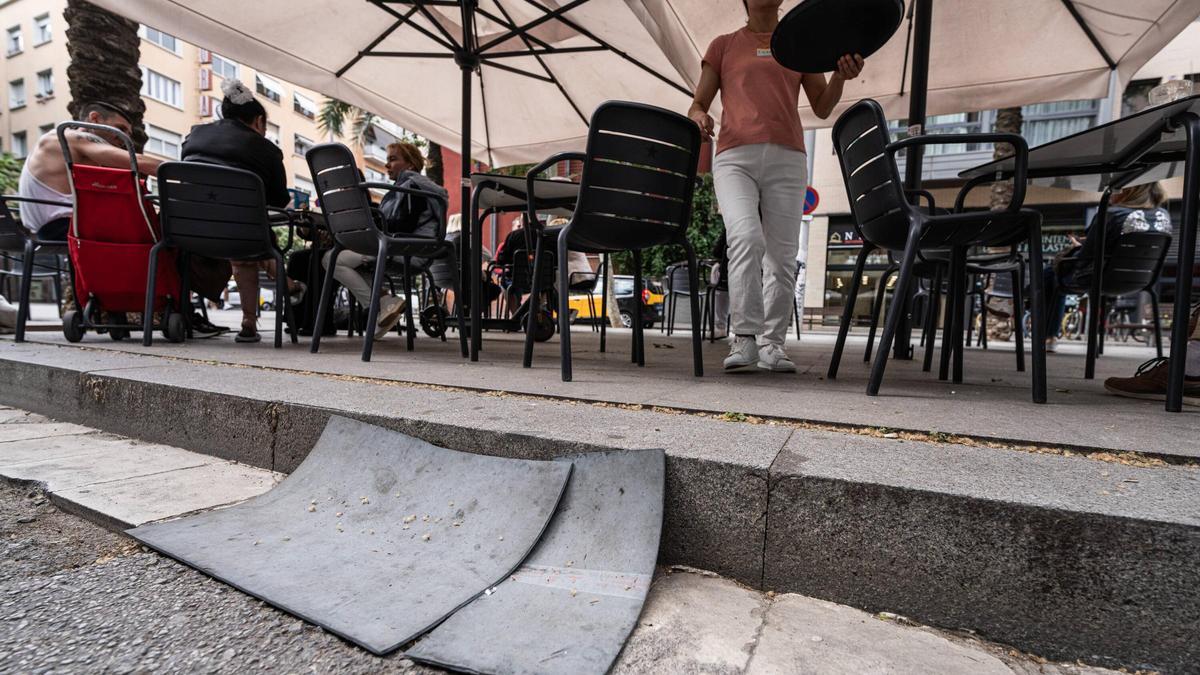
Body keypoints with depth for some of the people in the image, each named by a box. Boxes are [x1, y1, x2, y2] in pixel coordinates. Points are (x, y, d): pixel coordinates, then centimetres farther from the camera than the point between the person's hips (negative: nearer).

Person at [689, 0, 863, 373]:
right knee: (745, 237, -26)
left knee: (782, 255, -6)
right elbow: (697, 106, 15)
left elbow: (822, 108, 19)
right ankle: (745, 336, -23)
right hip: (735, 157, -2)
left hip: (787, 159, 2)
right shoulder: (724, 46, 20)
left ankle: (772, 344, 0)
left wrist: (840, 76, -1)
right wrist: (699, 117, -9)